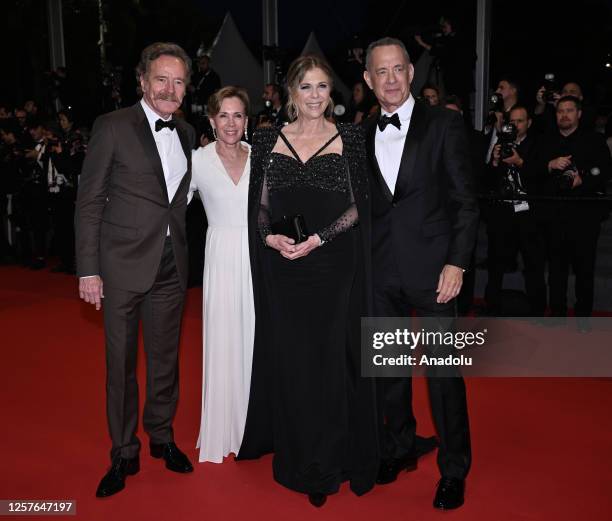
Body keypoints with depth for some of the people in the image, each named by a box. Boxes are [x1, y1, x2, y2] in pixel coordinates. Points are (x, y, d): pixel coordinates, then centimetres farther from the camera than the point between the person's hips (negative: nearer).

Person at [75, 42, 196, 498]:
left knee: (166, 357, 15)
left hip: (172, 266, 4)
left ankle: (162, 436, 34)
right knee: (121, 362, 7)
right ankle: (124, 453, 24)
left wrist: (186, 256, 6)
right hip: (123, 264, -4)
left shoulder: (187, 134, 9)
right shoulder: (112, 127, -6)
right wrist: (88, 269, -10)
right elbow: (89, 201, -7)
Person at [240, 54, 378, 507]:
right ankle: (300, 462, 25)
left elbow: (357, 206, -2)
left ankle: (332, 461, 21)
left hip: (333, 267, -2)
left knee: (331, 361, 2)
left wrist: (317, 239, -14)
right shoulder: (268, 139, 7)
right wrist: (270, 236, -12)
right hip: (282, 270, 2)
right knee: (289, 362, 6)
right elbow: (260, 205, 7)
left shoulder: (349, 138, 1)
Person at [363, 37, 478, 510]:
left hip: (431, 267, -4)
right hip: (380, 271, 4)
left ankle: (454, 470, 20)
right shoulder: (362, 134, 10)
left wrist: (457, 262, -11)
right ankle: (399, 449, 34)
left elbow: (465, 200, -4)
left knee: (444, 372, 3)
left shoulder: (444, 124, -1)